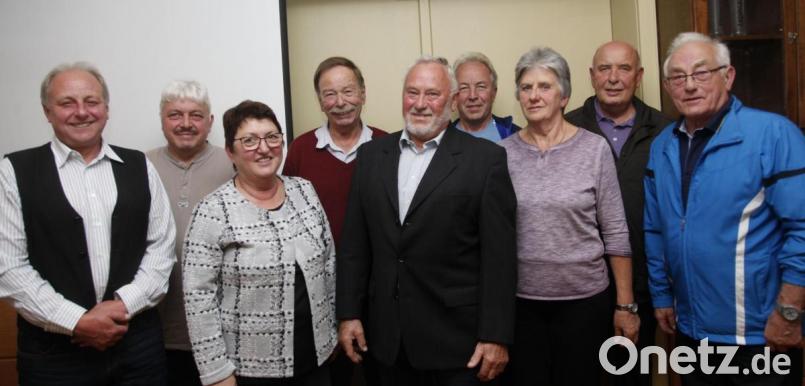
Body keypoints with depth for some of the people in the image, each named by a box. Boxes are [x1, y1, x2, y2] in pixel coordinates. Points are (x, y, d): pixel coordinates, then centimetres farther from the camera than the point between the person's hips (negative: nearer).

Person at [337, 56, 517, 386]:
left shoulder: (486, 158, -6)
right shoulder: (371, 155, 6)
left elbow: (498, 255, -9)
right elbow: (354, 243, 7)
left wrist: (496, 336, -11)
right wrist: (348, 314, 4)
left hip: (457, 336, -3)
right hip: (388, 335, 4)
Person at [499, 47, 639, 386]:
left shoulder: (595, 148, -5)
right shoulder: (503, 153, -1)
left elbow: (616, 233, -3)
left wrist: (626, 305, -3)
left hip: (585, 299, -1)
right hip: (520, 301, 1)